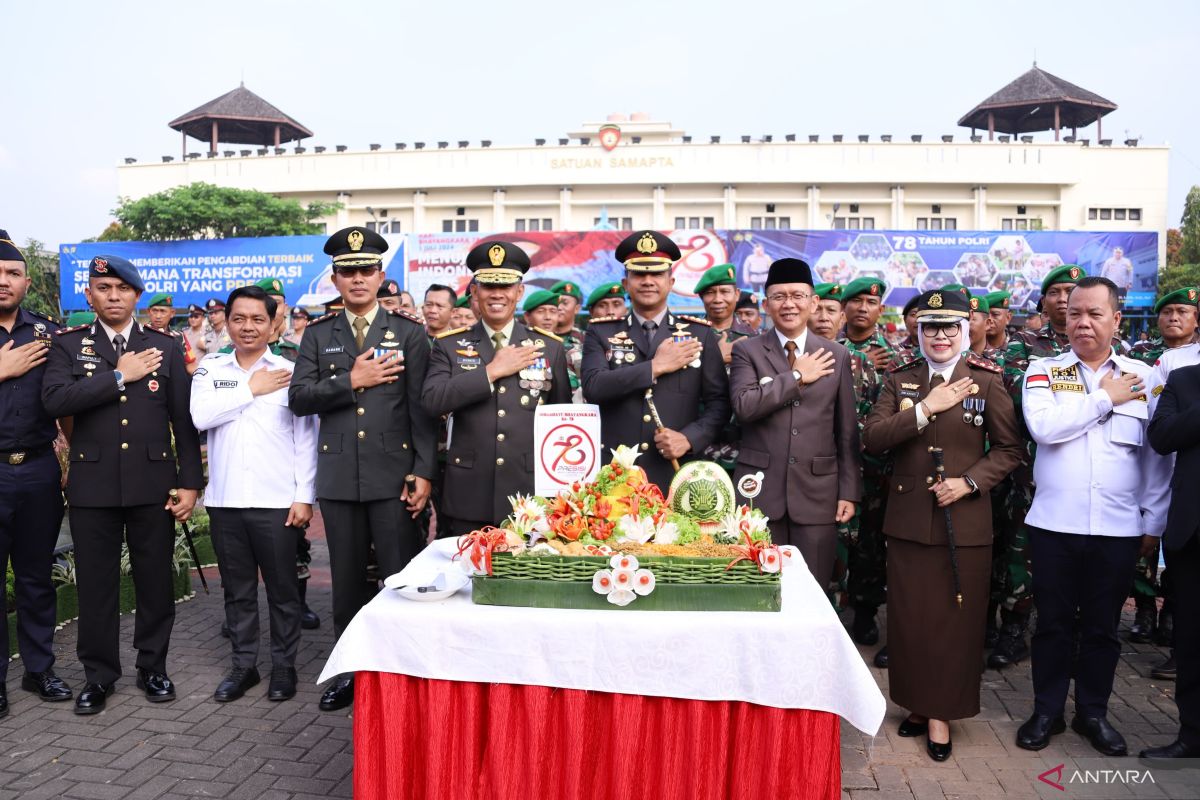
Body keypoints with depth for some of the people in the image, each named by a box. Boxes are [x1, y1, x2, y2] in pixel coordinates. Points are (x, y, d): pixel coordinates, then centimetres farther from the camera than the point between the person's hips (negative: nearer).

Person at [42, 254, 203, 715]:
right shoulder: (69, 345, 6)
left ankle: (153, 667, 25)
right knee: (96, 585, 8)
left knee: (156, 581, 8)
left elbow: (184, 420, 4)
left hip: (153, 484, 0)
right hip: (93, 485, 0)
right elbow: (54, 399, -13)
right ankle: (98, 675, 24)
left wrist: (190, 481, -1)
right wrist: (119, 377, -14)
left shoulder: (165, 348, 6)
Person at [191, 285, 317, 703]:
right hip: (225, 499, 3)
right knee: (237, 589, 13)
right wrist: (251, 390, -9)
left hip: (277, 500, -2)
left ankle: (284, 665, 20)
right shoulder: (210, 370, 7)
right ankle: (243, 664, 26)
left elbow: (306, 439, -2)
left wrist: (304, 496, -7)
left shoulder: (291, 373, 0)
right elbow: (200, 416, -11)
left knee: (282, 588, 6)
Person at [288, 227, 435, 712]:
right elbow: (298, 398, 0)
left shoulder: (409, 332, 3)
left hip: (393, 475, -2)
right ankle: (350, 669, 27)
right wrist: (352, 381, -12)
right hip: (339, 477, 3)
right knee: (346, 579, 12)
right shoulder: (317, 335, 10)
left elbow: (421, 408, -3)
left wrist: (423, 471, -9)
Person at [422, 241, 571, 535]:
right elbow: (431, 401, -11)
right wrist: (492, 371, -14)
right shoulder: (449, 344, 5)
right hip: (467, 499, 0)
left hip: (530, 498, 0)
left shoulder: (550, 347, 6)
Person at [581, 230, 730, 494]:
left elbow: (718, 402, 4)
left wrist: (690, 438, -12)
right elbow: (593, 388, -11)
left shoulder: (700, 334, 6)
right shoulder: (600, 333, 5)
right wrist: (656, 366, -12)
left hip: (678, 476, 1)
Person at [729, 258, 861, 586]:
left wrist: (849, 492, 3)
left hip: (817, 494, 1)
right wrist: (797, 376, -10)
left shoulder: (836, 356, 9)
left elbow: (847, 431, 8)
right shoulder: (746, 351, 4)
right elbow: (744, 406, -14)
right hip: (759, 492, -1)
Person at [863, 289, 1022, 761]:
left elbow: (1008, 449, 2)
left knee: (954, 618, 6)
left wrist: (969, 482, -12)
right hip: (907, 519, 2)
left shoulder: (986, 380, -1)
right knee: (909, 616, 9)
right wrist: (925, 409, -16)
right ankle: (918, 702, 27)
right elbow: (872, 438, -6)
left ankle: (941, 712, 21)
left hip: (964, 521, -2)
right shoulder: (900, 380, 5)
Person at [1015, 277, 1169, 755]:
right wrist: (1106, 398, -10)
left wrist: (1154, 521, 5)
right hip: (1054, 523, -1)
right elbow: (1043, 426, -17)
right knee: (1053, 622, 9)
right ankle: (1047, 711, 24)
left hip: (1119, 527, 1)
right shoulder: (1044, 371, 2)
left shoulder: (1143, 377, 5)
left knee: (1103, 626, 12)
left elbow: (1156, 455, 6)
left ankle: (1093, 712, 29)